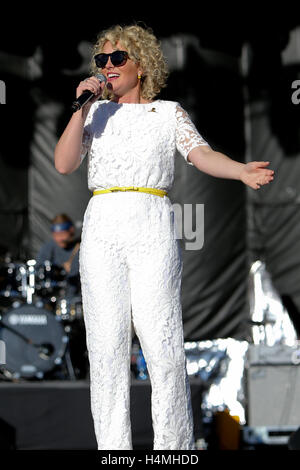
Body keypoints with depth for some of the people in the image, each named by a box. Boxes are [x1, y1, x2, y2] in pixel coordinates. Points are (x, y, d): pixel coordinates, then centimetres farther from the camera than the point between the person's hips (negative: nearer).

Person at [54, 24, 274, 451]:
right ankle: (112, 449, -1)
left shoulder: (169, 112, 13)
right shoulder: (95, 113, 19)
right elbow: (63, 164, 7)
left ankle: (175, 447, -2)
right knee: (106, 345, -4)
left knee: (162, 344, -9)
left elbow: (202, 154, -3)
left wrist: (242, 170, -23)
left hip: (152, 228, -2)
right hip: (102, 229, 2)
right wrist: (81, 108, 0)